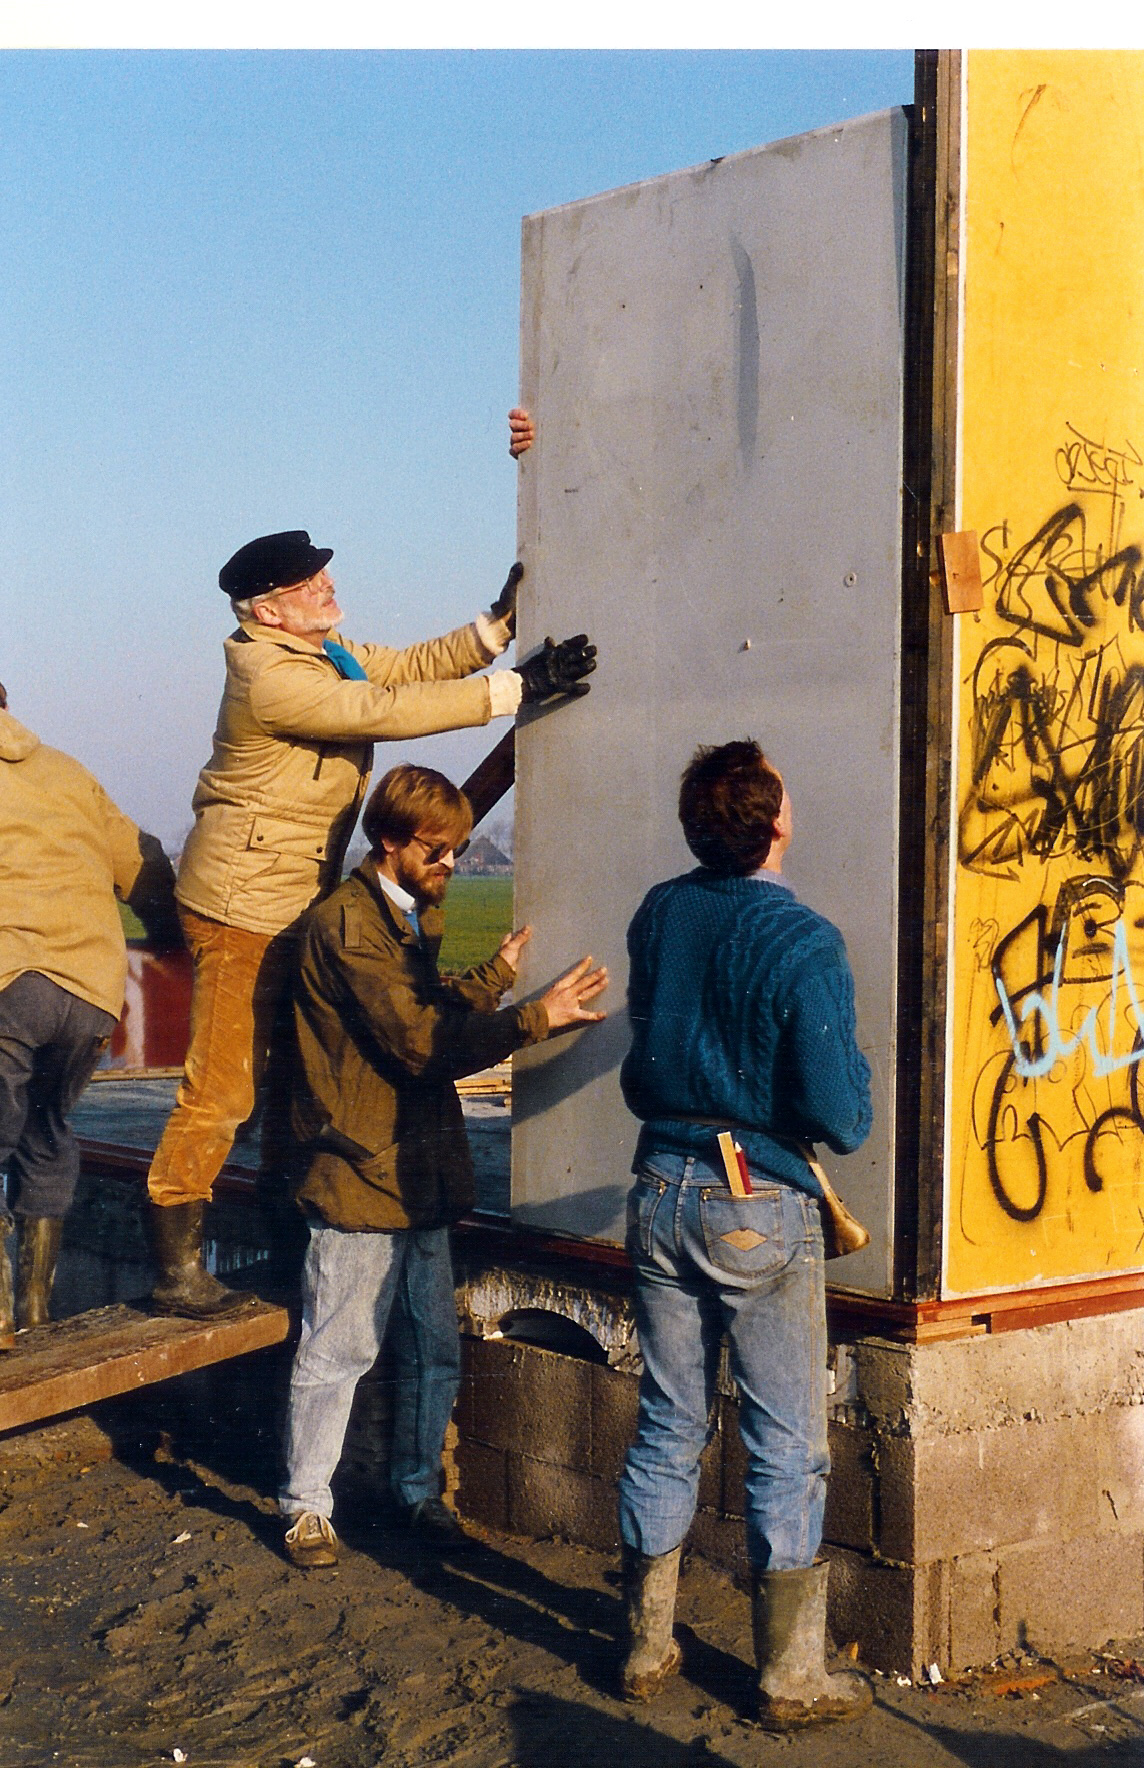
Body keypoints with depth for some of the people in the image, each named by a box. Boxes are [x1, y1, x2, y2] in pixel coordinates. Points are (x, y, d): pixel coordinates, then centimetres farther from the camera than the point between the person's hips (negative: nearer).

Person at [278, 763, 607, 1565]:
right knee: (337, 1352, 1)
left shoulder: (412, 919, 17)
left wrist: (496, 976, 11)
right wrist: (534, 1018, -25)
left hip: (422, 1172, 9)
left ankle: (419, 1487, 28)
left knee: (435, 1348, 14)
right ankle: (306, 1506, 13)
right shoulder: (347, 923, -15)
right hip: (361, 1171, -9)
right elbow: (418, 1040, -22)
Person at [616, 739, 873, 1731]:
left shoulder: (659, 916, 1)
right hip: (761, 1207, -6)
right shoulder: (803, 944, -17)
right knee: (787, 1447, 5)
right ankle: (792, 1678, 12)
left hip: (662, 1192, 6)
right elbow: (840, 1121, -16)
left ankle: (647, 1647, 24)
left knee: (666, 1429, 15)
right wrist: (854, 1069, 2)